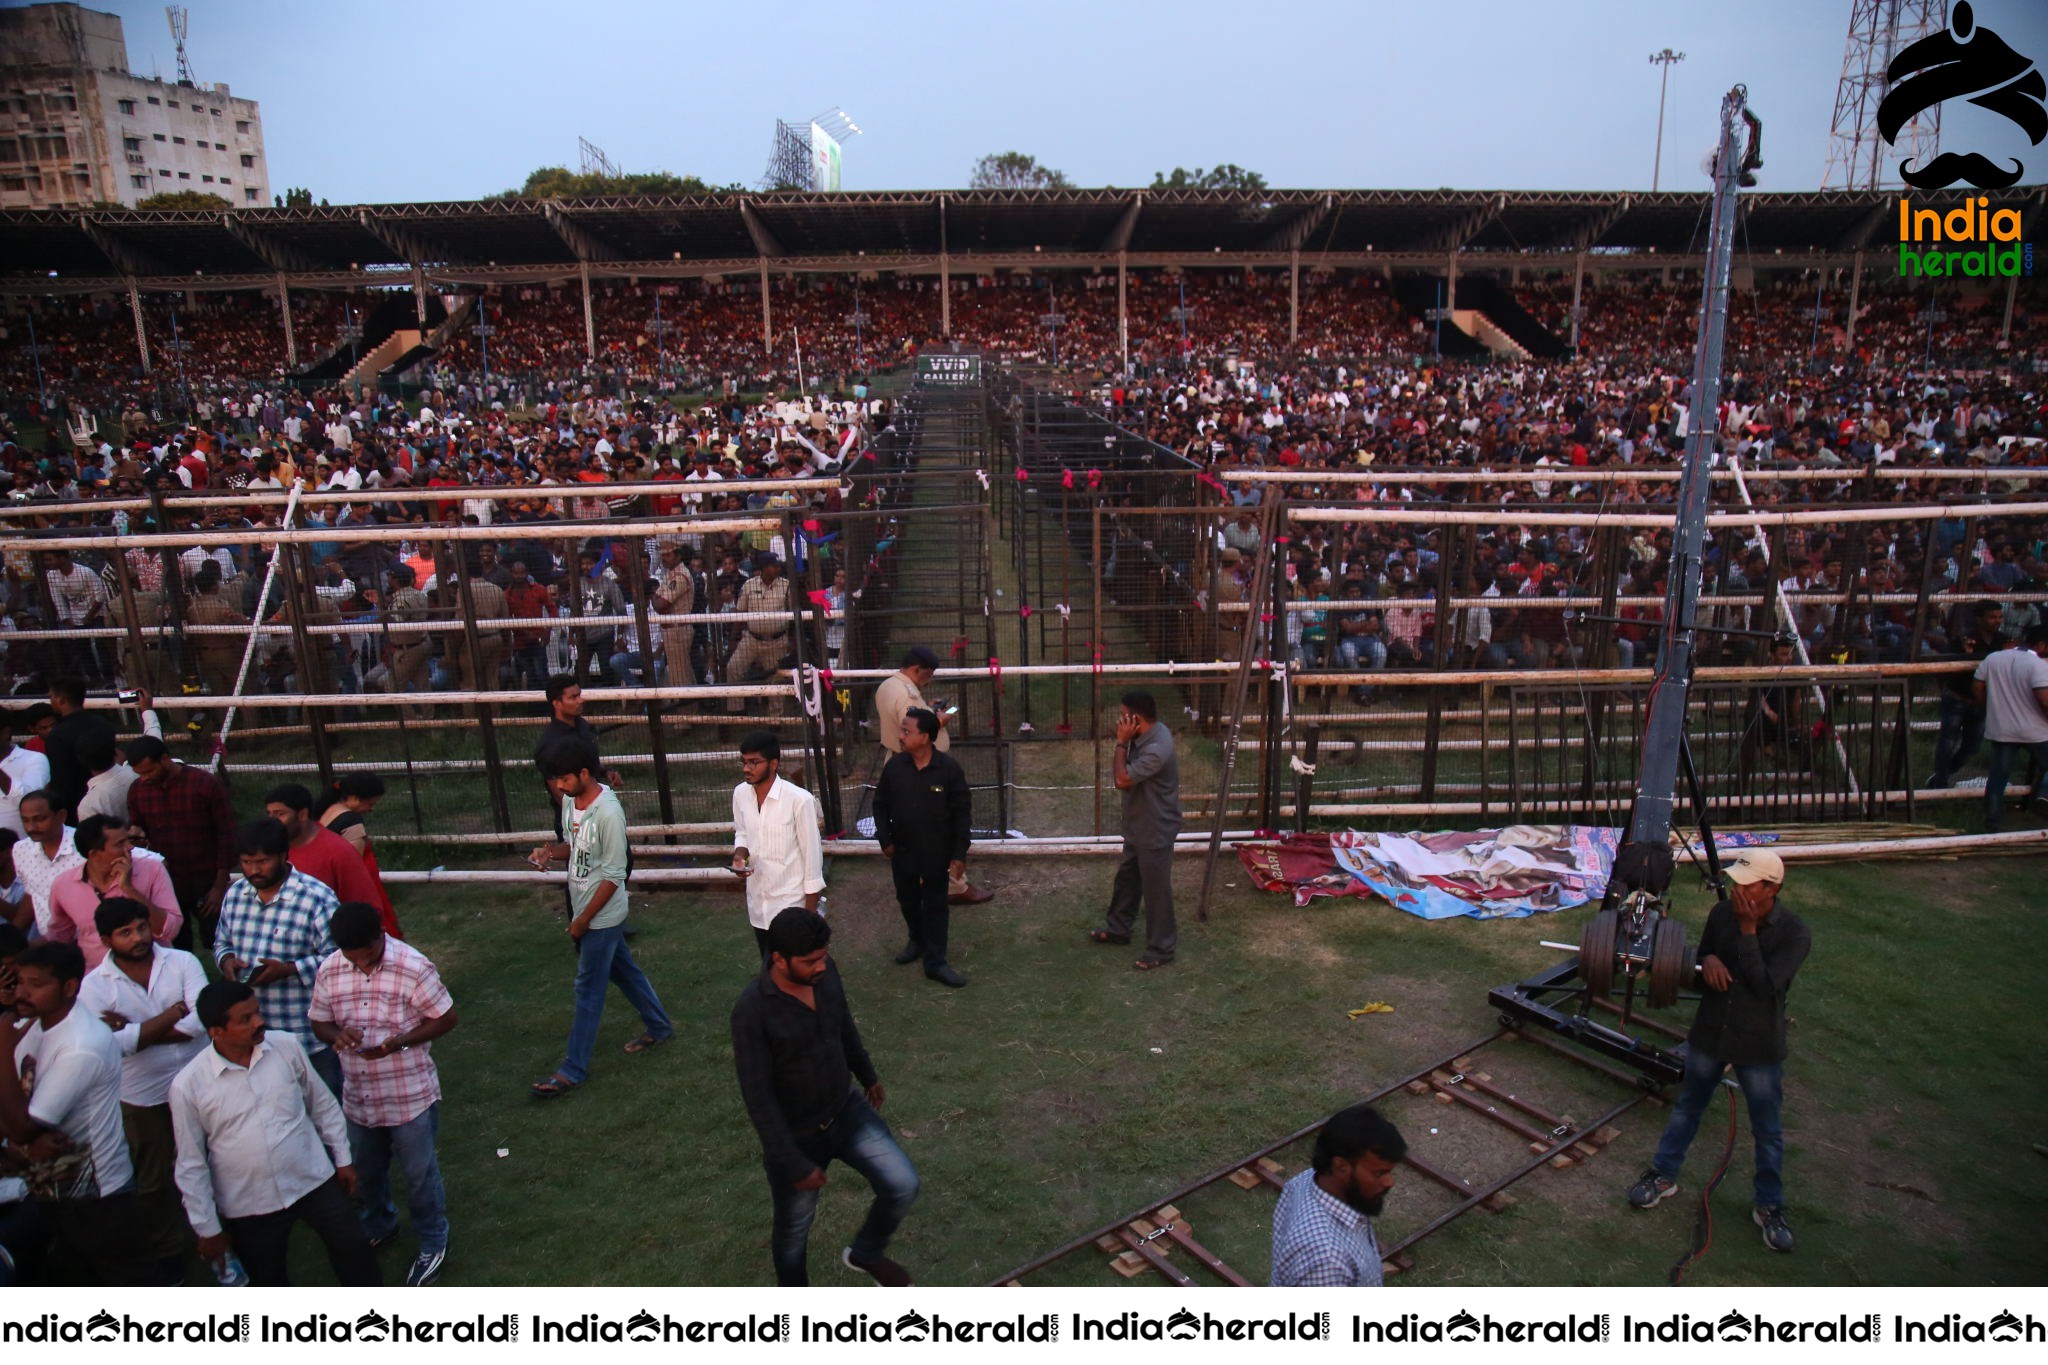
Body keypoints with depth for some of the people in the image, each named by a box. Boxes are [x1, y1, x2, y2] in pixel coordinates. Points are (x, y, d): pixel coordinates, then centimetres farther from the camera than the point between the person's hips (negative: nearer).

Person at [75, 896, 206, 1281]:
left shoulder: (182, 962, -8)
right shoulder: (94, 985, -9)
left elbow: (202, 1020, -19)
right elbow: (111, 1043, -21)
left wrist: (134, 1030, -19)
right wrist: (174, 1012, -18)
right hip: (142, 1097, 0)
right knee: (153, 1181, 17)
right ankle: (168, 1253, 38)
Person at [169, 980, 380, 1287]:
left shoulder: (286, 1046, -9)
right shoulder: (188, 1086, -14)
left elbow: (323, 1104, 4)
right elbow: (191, 1164, -5)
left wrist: (342, 1158, 8)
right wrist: (208, 1228, 0)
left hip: (314, 1181, 1)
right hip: (248, 1206, -1)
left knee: (353, 1249, 8)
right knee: (269, 1281, 17)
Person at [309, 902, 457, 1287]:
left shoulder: (413, 967, -21)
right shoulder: (329, 972, -7)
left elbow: (445, 1018, -13)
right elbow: (319, 1023, 6)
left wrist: (398, 1042, -26)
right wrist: (338, 1035, -18)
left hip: (411, 1097, -5)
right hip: (358, 1097, 5)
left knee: (420, 1174, 11)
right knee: (364, 1172, 25)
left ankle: (433, 1245, 32)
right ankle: (378, 1227, 52)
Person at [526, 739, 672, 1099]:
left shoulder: (608, 813, -26)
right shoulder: (569, 801, 0)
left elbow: (613, 876, -22)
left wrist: (583, 920, -17)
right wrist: (550, 850, -7)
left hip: (602, 914, -8)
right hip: (585, 908, 8)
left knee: (588, 989, 1)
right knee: (624, 971, 20)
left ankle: (574, 1069, 11)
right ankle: (659, 1027, 37)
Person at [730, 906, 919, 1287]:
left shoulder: (825, 972, -13)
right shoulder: (752, 1011, -30)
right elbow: (758, 1097, -25)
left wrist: (868, 1075, 21)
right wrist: (793, 1163, -22)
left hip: (846, 1110, 5)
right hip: (795, 1135, -4)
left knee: (902, 1186, -3)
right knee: (794, 1229, 17)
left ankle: (866, 1253, 28)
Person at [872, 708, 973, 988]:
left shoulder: (949, 768, -16)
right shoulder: (894, 766, -8)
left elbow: (960, 813, -11)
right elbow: (881, 805, 4)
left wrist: (960, 853, -11)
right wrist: (885, 839, 0)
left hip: (937, 852, -3)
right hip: (902, 850, 4)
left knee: (935, 905, 7)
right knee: (907, 901, 21)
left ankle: (935, 962, 17)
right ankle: (917, 939, 45)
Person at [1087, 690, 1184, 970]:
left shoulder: (1157, 749, -32)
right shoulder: (1145, 736, 0)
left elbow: (1122, 779, -27)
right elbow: (1122, 776, 11)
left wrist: (1122, 742, -23)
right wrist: (1124, 742, -1)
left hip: (1155, 831, -10)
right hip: (1138, 826, 10)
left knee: (1156, 889, 4)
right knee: (1126, 878, 24)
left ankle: (1161, 949, 19)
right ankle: (1118, 928, 43)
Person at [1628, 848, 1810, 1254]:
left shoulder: (1794, 933, -19)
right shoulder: (1721, 914, -7)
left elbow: (1765, 985, -28)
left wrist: (1748, 929, -29)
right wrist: (1707, 960, -18)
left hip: (1760, 1045, -3)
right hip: (1709, 1034, 3)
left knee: (1768, 1132, 13)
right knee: (1687, 1108, 18)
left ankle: (1769, 1207, 32)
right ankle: (1663, 1175, 34)